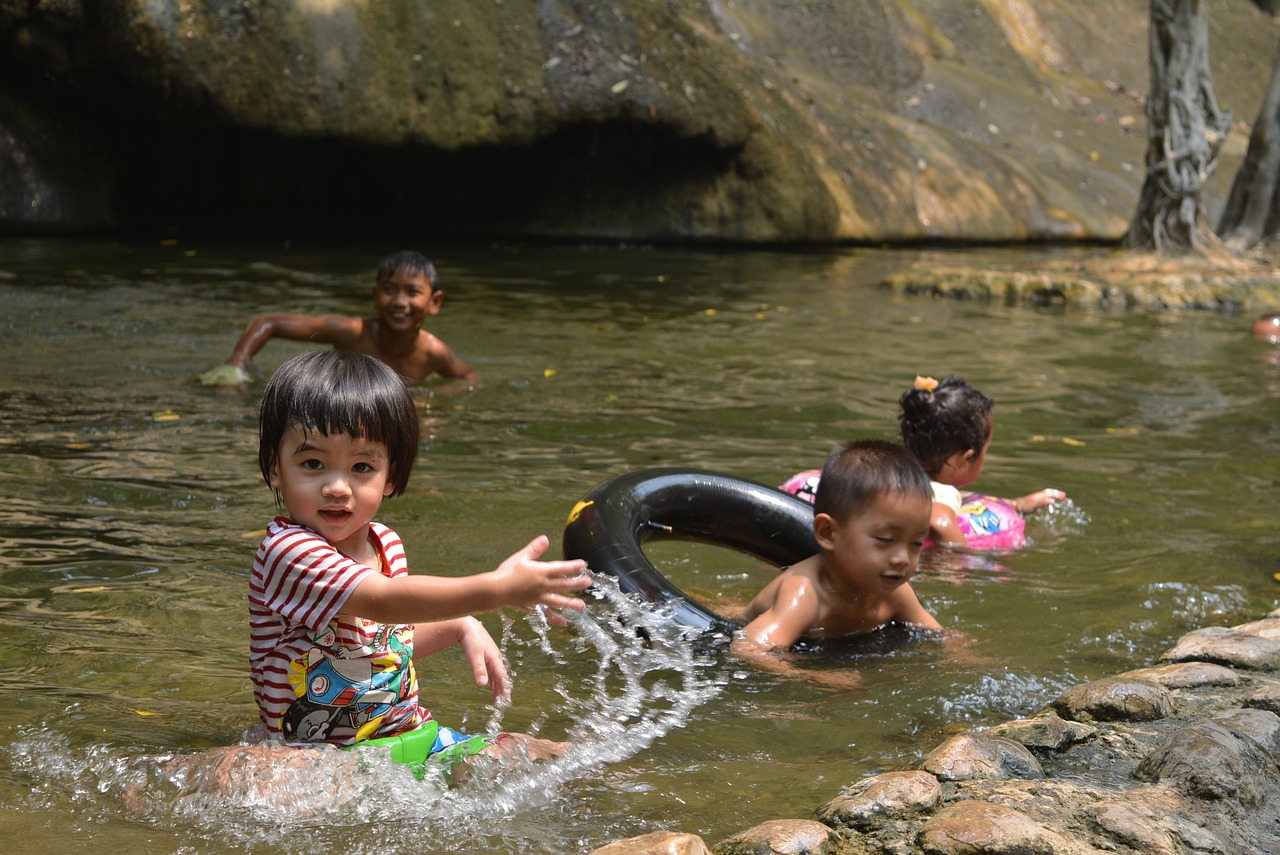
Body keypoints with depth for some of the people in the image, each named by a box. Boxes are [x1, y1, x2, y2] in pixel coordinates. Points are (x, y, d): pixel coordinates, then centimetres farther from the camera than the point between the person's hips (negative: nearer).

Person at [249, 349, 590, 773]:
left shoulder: (385, 544, 6)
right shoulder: (286, 552, -21)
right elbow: (385, 601, -35)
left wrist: (460, 627, 7)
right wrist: (496, 588, -42)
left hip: (412, 733, 7)